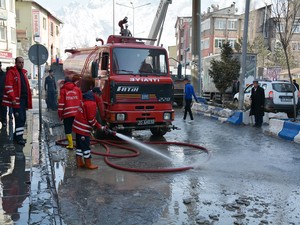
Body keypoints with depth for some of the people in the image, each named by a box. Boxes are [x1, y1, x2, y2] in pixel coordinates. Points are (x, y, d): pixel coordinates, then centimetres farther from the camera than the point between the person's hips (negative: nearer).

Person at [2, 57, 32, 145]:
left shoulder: (24, 72, 18)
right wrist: (13, 99, -21)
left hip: (24, 99, 8)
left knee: (23, 118, 12)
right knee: (20, 118, -9)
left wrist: (28, 101, 16)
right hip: (17, 100, -8)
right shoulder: (11, 72, -6)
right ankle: (19, 138, -2)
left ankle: (17, 136, 22)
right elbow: (8, 86, -15)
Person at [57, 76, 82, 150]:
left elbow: (61, 103, -2)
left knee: (68, 129, 7)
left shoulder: (63, 90, 0)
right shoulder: (77, 89, 8)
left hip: (67, 113, -3)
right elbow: (81, 101, 9)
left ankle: (70, 145, 5)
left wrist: (60, 114, 4)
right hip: (77, 113, 3)